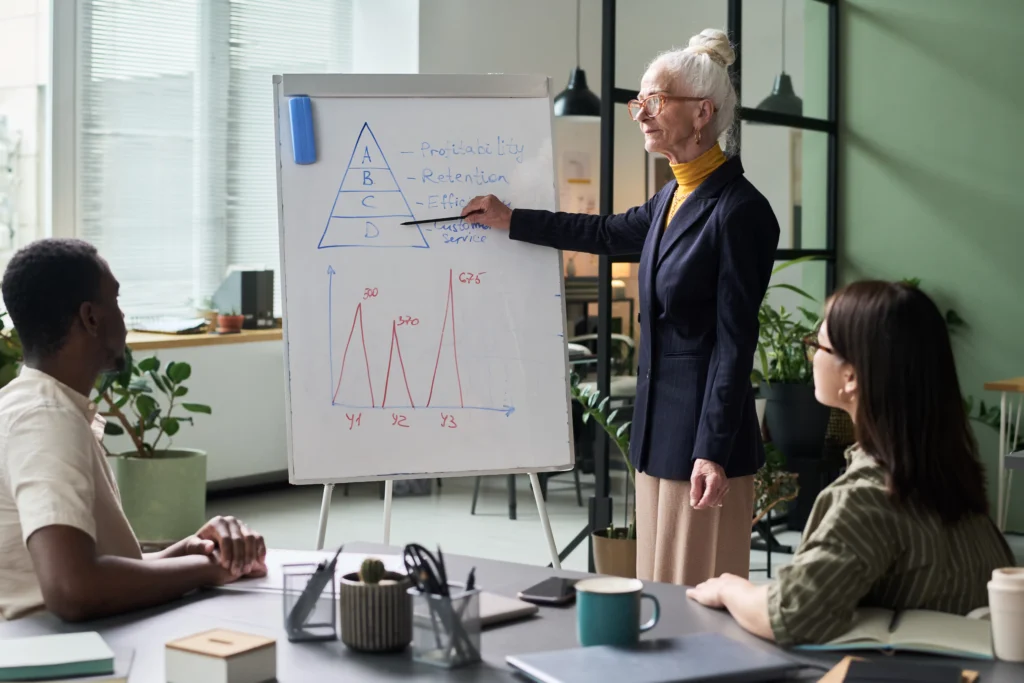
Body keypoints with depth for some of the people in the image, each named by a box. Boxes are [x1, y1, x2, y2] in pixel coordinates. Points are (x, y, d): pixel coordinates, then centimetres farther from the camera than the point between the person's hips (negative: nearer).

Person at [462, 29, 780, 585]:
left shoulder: (737, 210, -16)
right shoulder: (675, 196, 10)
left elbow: (734, 341, -18)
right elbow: (611, 233, 29)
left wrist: (712, 453, -19)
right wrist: (510, 221, 31)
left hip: (703, 430, -9)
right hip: (658, 424, 9)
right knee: (660, 587, 14)